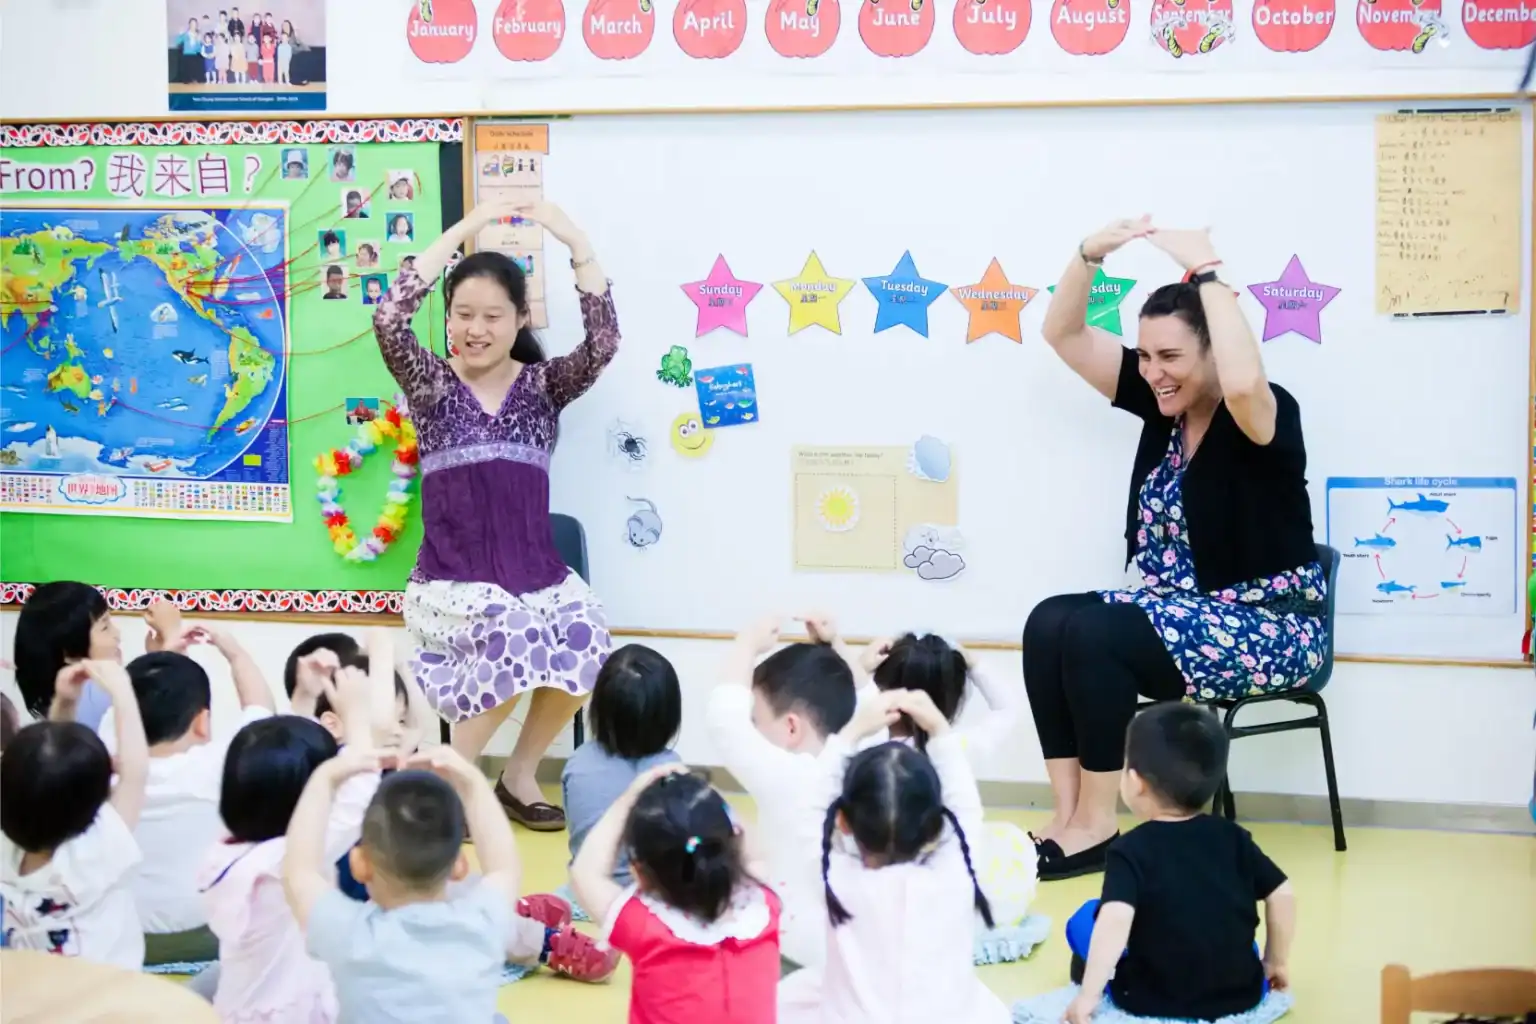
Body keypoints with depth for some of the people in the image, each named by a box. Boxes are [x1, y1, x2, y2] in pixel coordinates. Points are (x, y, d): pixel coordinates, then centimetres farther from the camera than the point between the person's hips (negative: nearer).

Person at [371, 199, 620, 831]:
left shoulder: (543, 386, 8)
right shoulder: (432, 384, 4)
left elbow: (604, 342, -11)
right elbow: (388, 320, -15)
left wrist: (575, 240, -18)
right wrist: (463, 231, -16)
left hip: (533, 568, 3)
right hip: (453, 576, -3)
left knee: (583, 641, -27)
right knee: (513, 640, -32)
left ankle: (519, 774, 0)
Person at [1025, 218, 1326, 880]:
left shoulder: (1265, 414, -15)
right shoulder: (1163, 403, 5)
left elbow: (1243, 382, -42)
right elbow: (1064, 336, 4)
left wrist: (1207, 273, -33)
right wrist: (1091, 255, -13)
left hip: (1267, 627, -8)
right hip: (1178, 611, 8)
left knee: (1093, 634, -26)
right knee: (1049, 623, -16)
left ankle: (1095, 827, -16)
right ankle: (1068, 817, -16)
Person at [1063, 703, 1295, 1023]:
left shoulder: (1131, 850, -12)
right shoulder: (1233, 838, 1)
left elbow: (1116, 919, -26)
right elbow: (1282, 895, 3)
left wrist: (1088, 995, -24)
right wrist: (1275, 963, 17)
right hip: (1241, 991, 4)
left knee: (1085, 918, 13)